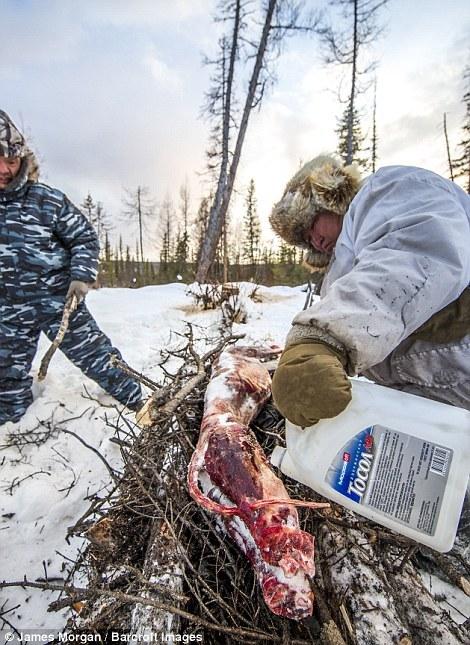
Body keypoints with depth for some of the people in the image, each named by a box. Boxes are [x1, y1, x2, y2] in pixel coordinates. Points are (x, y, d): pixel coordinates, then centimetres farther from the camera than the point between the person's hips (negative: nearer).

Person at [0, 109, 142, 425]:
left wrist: (81, 276, -12)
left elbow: (85, 237, -1)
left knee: (96, 355, 2)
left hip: (59, 300, -3)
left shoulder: (49, 200, -11)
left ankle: (138, 403, 19)